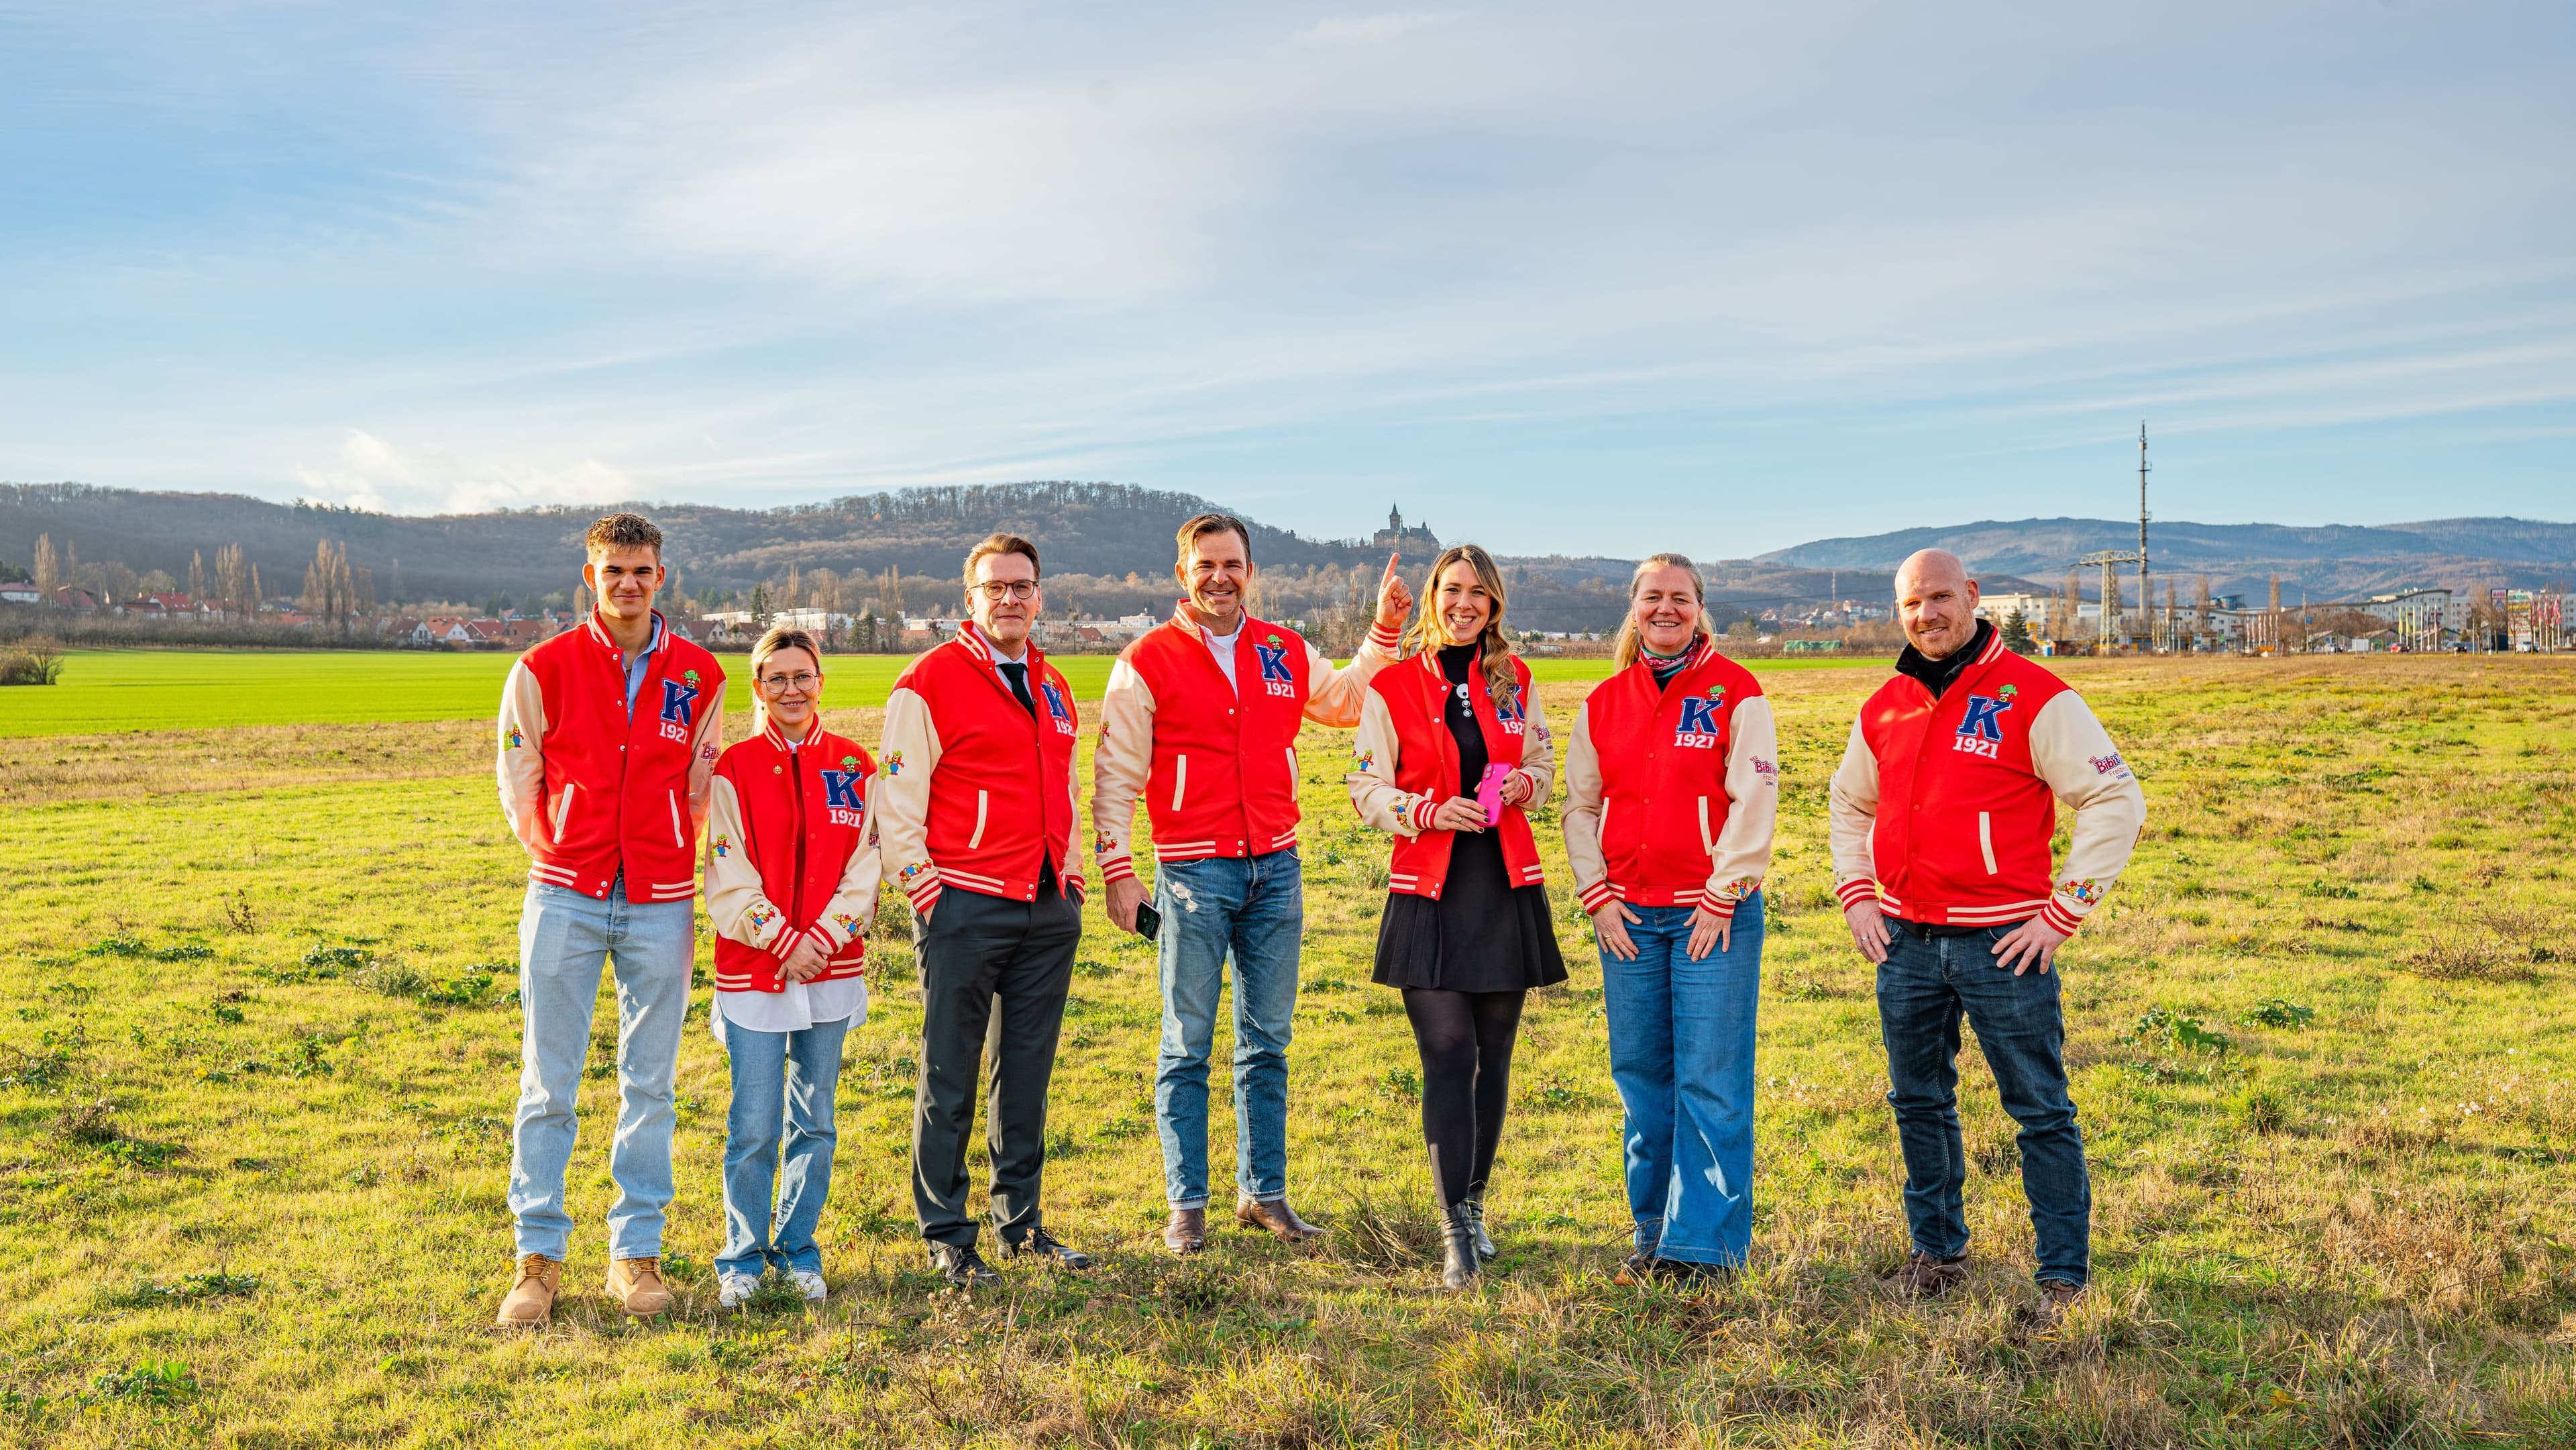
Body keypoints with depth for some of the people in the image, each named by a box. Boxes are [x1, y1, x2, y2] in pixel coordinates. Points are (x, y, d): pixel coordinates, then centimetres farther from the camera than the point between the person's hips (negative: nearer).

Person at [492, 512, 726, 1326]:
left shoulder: (700, 677, 4)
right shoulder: (543, 670, 0)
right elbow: (518, 783, 9)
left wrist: (674, 872, 10)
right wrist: (560, 861, 10)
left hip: (660, 905, 1)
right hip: (566, 899, -1)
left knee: (650, 1085, 6)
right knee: (548, 1084, 2)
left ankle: (636, 1253, 16)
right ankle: (539, 1257, 11)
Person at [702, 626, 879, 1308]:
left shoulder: (854, 767, 5)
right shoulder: (734, 769, 0)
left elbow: (865, 867, 2)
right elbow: (729, 878, -4)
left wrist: (821, 938, -9)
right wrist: (783, 941, -11)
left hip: (832, 969, 2)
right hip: (753, 968, -2)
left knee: (815, 1120, 9)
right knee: (754, 1125, -2)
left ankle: (798, 1249, 22)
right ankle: (742, 1259, 14)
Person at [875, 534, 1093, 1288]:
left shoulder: (1053, 688, 16)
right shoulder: (930, 681, -5)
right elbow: (896, 799, -6)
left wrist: (1071, 873, 15)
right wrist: (924, 888, -10)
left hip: (1049, 910, 6)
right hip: (965, 907, -6)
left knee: (1028, 1071, 11)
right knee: (950, 1078, 2)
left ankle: (1020, 1221, 22)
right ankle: (946, 1236, 12)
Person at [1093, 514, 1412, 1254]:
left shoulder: (1288, 653, 9)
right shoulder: (1147, 663, -3)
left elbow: (1349, 701, 25)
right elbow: (1114, 775, -3)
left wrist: (1385, 629, 15)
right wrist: (1117, 869, -9)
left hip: (1276, 867, 4)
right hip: (1193, 873, -4)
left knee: (1267, 1042, 10)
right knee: (1188, 1046, 2)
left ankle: (1264, 1193, 21)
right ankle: (1187, 1206, 11)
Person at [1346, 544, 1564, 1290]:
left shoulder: (1514, 681, 9)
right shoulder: (1392, 687, 0)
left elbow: (1543, 764, 19)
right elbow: (1368, 790, 0)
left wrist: (1523, 784, -4)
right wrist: (1429, 812, -17)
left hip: (1507, 885, 3)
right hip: (1429, 891, -3)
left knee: (1493, 1052, 8)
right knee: (1448, 1053, -10)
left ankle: (1474, 1204, 25)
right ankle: (1455, 1230, -6)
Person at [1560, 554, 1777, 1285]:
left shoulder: (1735, 691, -1)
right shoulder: (1603, 703, 11)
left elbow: (1754, 800, -7)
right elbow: (1580, 804, 13)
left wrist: (1722, 896, -11)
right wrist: (1597, 895, 2)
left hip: (1713, 910, -4)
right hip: (1627, 915, 4)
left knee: (1711, 1080, -5)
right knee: (1640, 1079, 8)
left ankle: (1705, 1242, 2)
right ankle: (1654, 1235, 19)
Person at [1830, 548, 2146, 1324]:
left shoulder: (2034, 697, -8)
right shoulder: (1884, 709, 9)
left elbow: (2116, 801, -8)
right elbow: (1849, 804, 25)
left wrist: (2064, 911, -11)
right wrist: (1855, 894, 12)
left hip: (2003, 943, -5)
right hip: (1905, 940, 6)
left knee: (2041, 1112, 0)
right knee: (1918, 1104, 15)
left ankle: (2064, 1277, 10)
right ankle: (1937, 1251, 30)